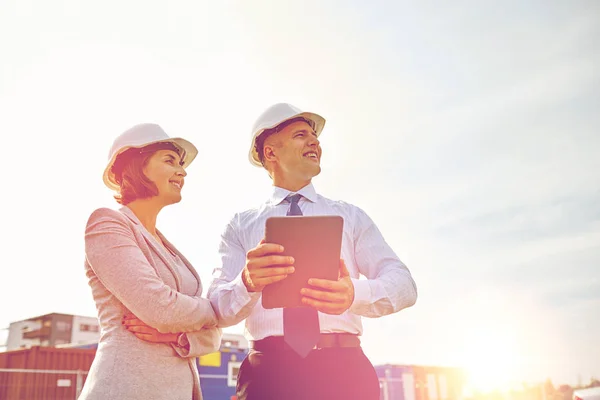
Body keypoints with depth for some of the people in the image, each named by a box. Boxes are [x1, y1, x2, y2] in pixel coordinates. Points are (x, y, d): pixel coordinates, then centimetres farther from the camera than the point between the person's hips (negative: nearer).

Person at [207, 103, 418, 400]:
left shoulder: (349, 216, 12)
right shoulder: (241, 226, 10)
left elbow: (403, 284, -1)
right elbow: (217, 309, -1)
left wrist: (354, 294, -23)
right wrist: (247, 283, -24)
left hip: (344, 369, 1)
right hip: (269, 372, 0)